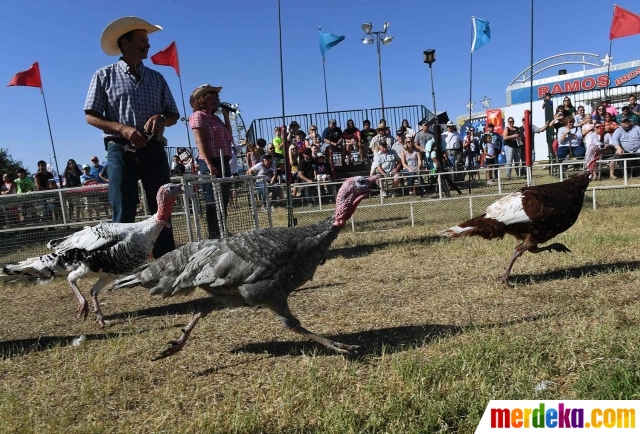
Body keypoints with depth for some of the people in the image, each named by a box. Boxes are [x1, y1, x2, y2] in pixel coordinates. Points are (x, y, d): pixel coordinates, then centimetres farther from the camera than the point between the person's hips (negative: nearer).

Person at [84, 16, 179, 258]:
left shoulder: (157, 78, 15)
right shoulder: (104, 75, 6)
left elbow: (174, 114, 15)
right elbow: (91, 117, 1)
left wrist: (160, 118, -8)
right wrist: (122, 128, -15)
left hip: (154, 150, 3)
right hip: (121, 151, -3)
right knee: (123, 215, -3)